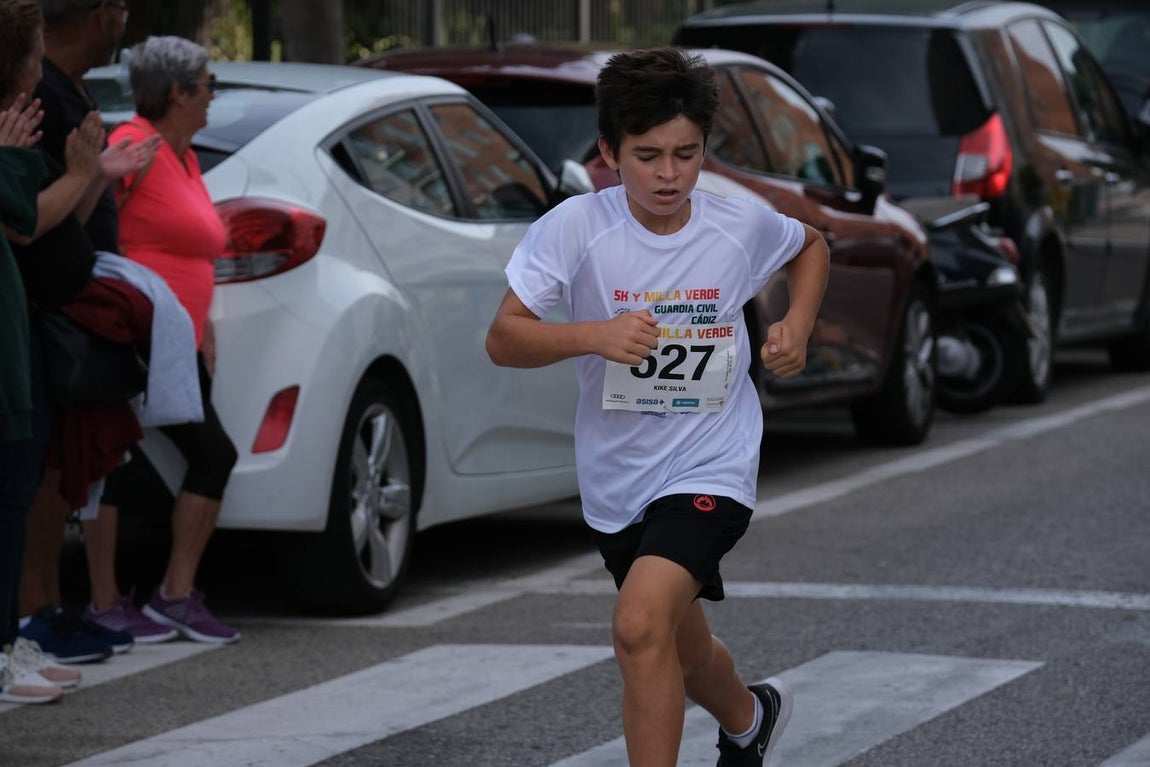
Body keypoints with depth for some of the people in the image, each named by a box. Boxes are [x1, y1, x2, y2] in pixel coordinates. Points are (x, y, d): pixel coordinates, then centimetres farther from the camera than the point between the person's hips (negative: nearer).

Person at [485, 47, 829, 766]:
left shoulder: (743, 224, -10)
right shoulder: (575, 227, -15)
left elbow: (811, 246, 14)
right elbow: (503, 339, -16)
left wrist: (798, 324, -3)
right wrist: (595, 335, -32)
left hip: (709, 466, -3)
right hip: (615, 479, 3)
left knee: (641, 625, -27)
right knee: (679, 653, 22)